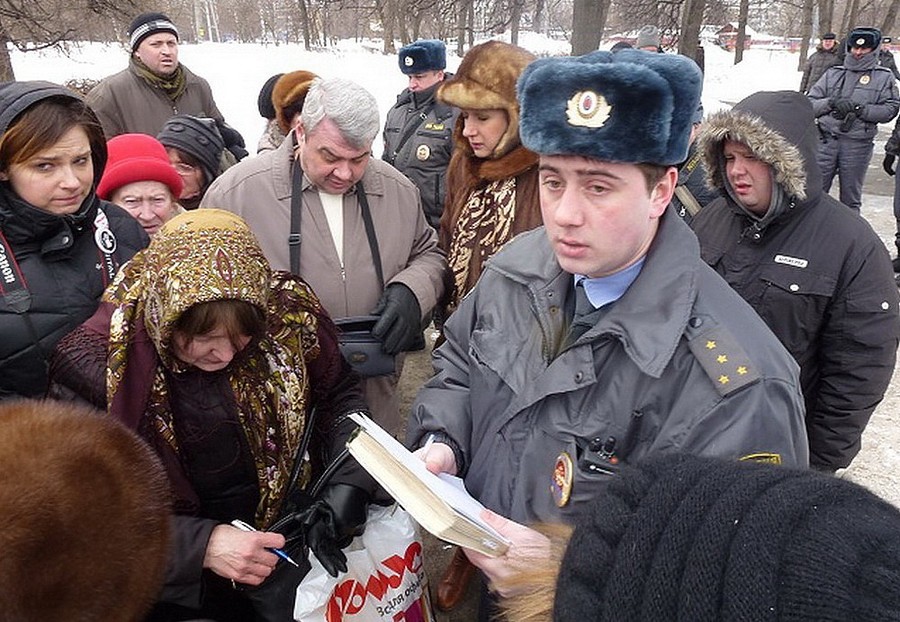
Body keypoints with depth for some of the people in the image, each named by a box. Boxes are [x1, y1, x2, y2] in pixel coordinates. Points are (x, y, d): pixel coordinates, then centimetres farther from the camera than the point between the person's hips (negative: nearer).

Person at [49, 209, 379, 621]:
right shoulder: (96, 364, -22)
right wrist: (201, 544, -30)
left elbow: (340, 395, -3)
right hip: (178, 569, -4)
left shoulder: (286, 313, -18)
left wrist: (348, 484, -17)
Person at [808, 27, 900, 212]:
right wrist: (830, 103, -14)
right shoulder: (833, 73, 12)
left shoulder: (884, 77, 7)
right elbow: (810, 103, 5)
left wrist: (858, 108, -17)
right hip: (826, 140, 1)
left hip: (858, 144, -1)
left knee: (851, 199, 9)